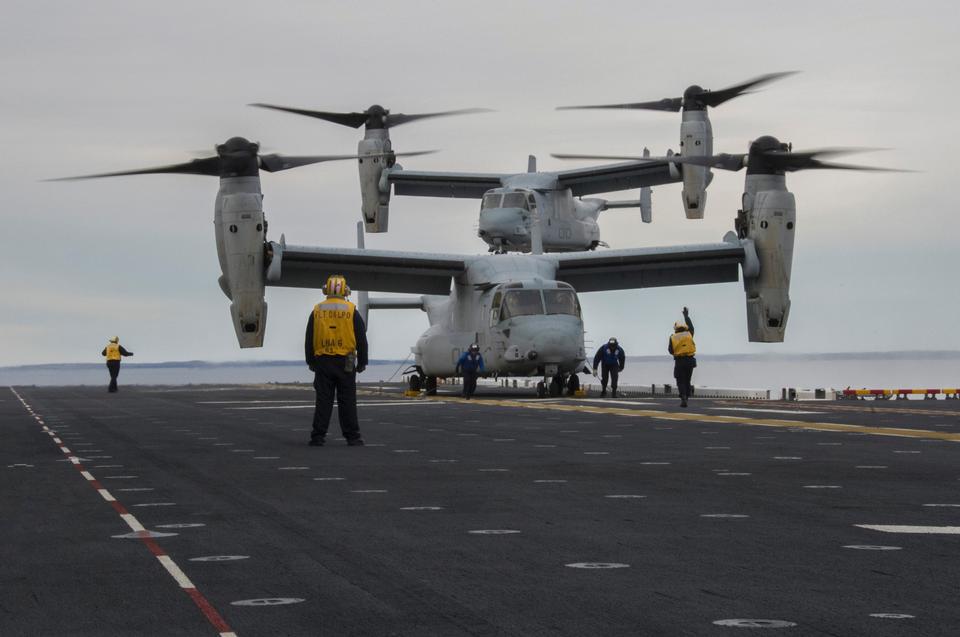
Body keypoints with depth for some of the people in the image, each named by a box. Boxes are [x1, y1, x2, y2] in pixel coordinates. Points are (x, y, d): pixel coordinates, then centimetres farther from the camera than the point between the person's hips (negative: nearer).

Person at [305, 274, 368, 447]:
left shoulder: (317, 311, 4)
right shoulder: (352, 311, 0)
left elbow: (309, 340, 8)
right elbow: (361, 339, 1)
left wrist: (311, 361, 16)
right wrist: (362, 362, 9)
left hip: (322, 362, 1)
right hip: (345, 362, -1)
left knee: (323, 400, 3)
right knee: (347, 401, 2)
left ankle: (318, 437, 1)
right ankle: (352, 437, 3)